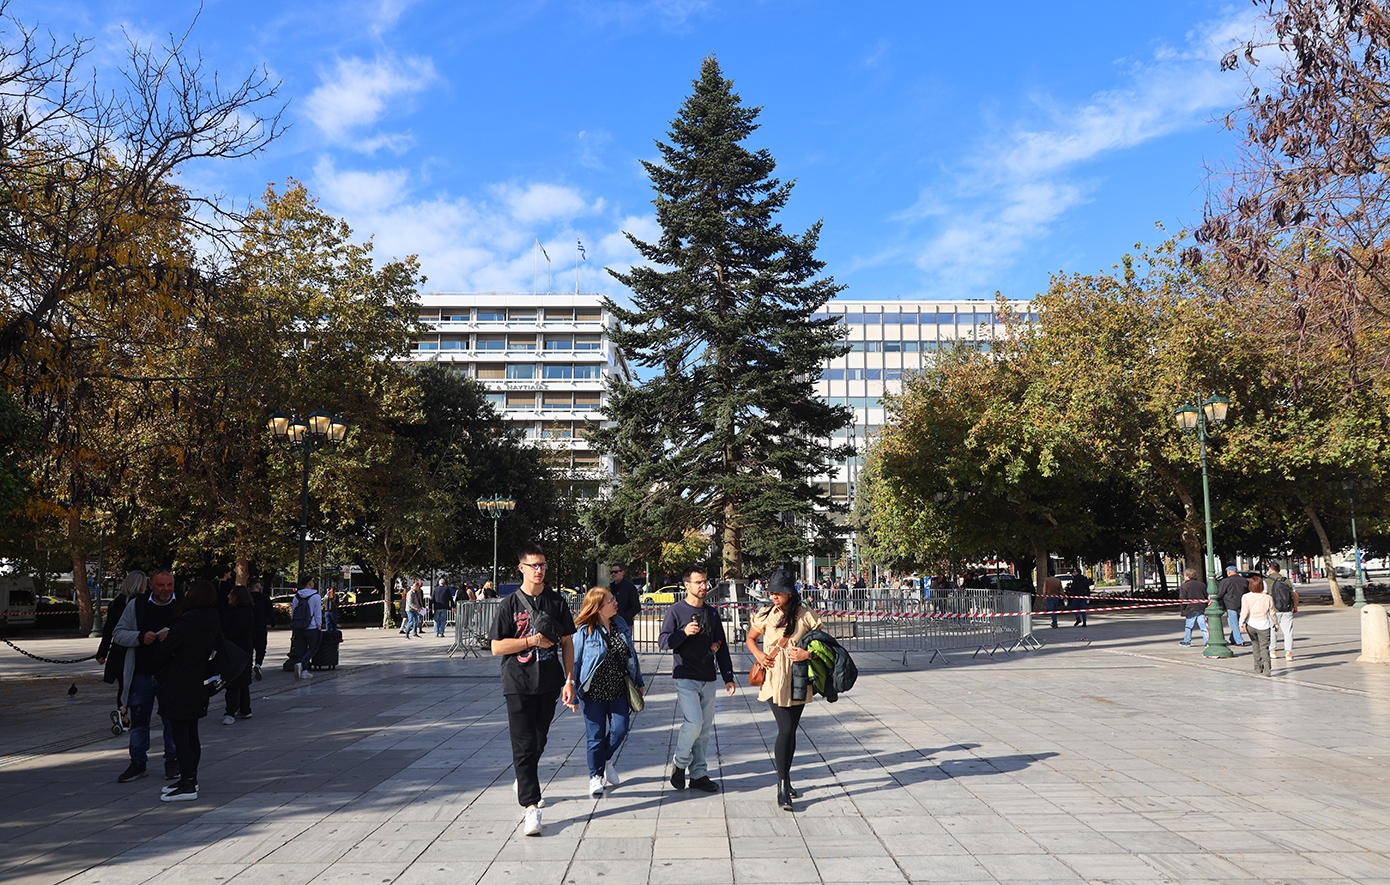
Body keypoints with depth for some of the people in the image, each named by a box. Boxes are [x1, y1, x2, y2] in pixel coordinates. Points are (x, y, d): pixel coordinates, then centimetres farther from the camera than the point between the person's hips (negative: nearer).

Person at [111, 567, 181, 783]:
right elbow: (118, 634, 6)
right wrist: (140, 637, -12)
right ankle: (137, 763, 24)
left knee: (172, 720, 5)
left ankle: (172, 761, 21)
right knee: (138, 720, 10)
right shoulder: (136, 605, 5)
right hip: (141, 674, 2)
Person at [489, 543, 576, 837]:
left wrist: (569, 680, 2)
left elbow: (567, 643, 8)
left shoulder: (556, 602, 5)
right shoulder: (509, 604, -2)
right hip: (518, 683, -3)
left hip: (549, 683, 3)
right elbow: (497, 647, -5)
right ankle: (531, 807, -9)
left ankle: (523, 781, 43)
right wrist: (534, 640, -12)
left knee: (539, 740, 16)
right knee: (524, 745, -9)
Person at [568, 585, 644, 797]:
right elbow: (574, 662, -6)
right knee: (596, 737, 4)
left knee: (619, 730, 0)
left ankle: (608, 761, 30)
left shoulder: (621, 625, 4)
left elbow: (631, 655, 14)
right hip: (593, 693, -4)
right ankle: (596, 776, 24)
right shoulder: (585, 631, -12)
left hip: (619, 692, 4)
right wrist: (573, 695, -5)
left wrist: (638, 682, 18)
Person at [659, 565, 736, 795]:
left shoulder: (712, 613, 13)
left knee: (705, 728, 6)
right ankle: (680, 762, 8)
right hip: (685, 678, -5)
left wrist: (728, 677, 12)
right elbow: (663, 641, -5)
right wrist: (684, 633, -21)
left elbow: (721, 646, 16)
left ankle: (698, 774, 16)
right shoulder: (676, 610, -2)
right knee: (693, 722, -15)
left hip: (707, 679, 5)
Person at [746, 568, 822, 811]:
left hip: (797, 679, 1)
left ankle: (784, 779, 28)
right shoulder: (765, 615, 2)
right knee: (786, 729, -11)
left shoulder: (806, 616, -2)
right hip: (773, 679, -1)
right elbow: (750, 638, 16)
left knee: (790, 730, 9)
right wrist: (758, 654, -3)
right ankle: (783, 786, -4)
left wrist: (808, 653, -16)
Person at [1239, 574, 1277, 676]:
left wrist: (1241, 623, -14)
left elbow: (1244, 611, -13)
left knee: (1256, 645, 18)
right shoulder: (1267, 598, -3)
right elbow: (1272, 613, 3)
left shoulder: (1246, 597, -5)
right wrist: (1275, 624, 16)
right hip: (1264, 625, -1)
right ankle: (1266, 662, -24)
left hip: (1251, 624, 1)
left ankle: (1258, 667, 23)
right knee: (1264, 647, 2)